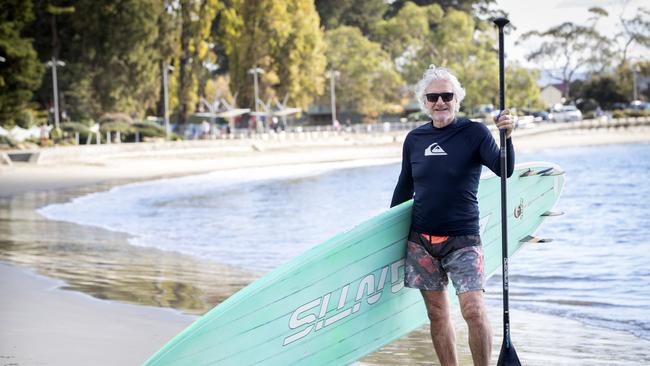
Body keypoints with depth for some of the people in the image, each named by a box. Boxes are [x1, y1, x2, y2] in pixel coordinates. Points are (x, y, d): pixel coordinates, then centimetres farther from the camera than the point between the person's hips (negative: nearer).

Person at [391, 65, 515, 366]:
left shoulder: (474, 133, -3)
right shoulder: (414, 140, 7)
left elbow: (504, 170, -16)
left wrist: (507, 136, -33)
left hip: (462, 239, -4)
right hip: (421, 239, 4)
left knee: (474, 311, -14)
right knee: (437, 314, 6)